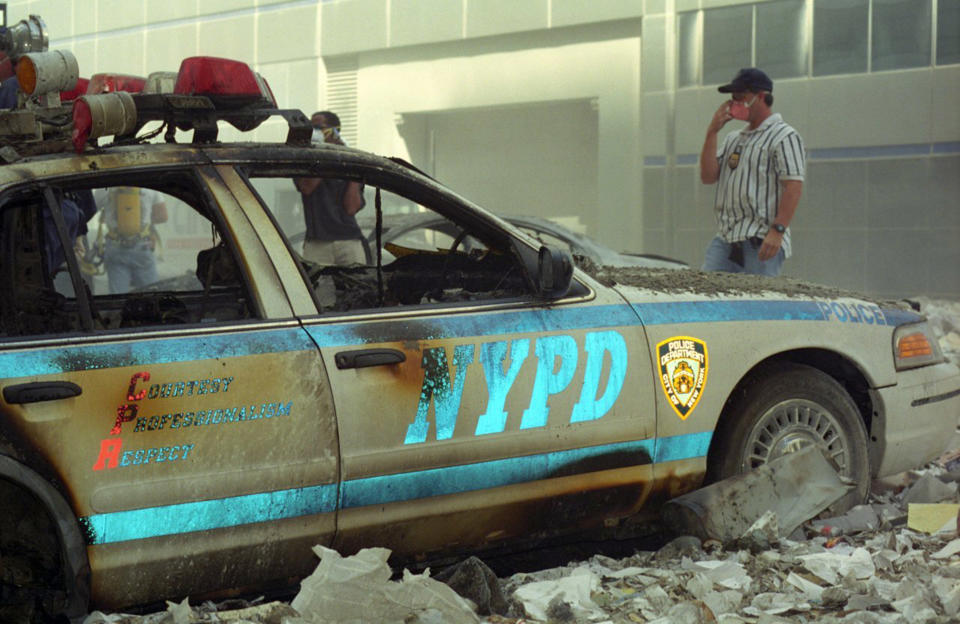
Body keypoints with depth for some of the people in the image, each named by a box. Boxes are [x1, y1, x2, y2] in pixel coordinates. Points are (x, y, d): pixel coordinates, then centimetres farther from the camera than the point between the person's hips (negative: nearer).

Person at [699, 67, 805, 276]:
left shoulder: (784, 136, -3)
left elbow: (794, 186, -13)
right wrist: (712, 132, 7)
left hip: (762, 242, -7)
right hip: (725, 238, 7)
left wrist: (777, 230, -21)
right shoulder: (733, 139, 22)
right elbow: (708, 177, 13)